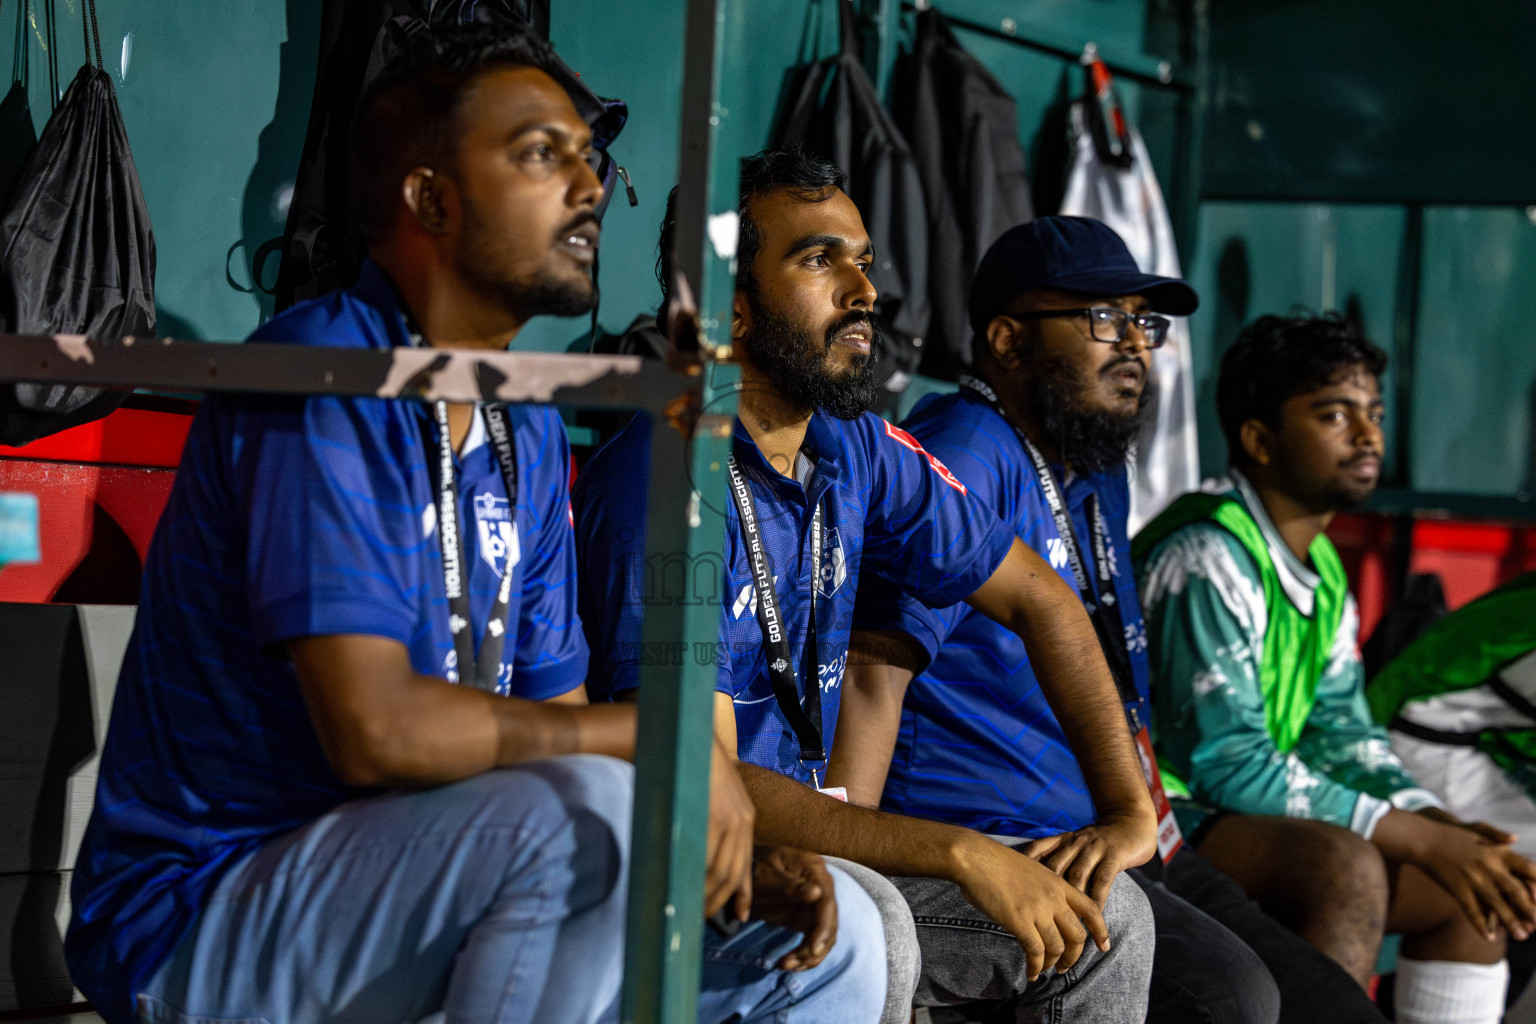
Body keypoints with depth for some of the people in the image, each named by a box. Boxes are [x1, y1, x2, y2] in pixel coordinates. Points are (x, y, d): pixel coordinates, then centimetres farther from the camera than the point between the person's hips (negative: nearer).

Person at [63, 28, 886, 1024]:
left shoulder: (527, 430, 12)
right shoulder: (320, 380, -17)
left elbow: (556, 728, 11)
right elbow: (376, 728, -26)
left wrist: (743, 856, -7)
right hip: (201, 924, -8)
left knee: (837, 939, 4)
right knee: (591, 818, -33)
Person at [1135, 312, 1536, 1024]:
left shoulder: (1320, 566, 12)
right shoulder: (1208, 559, -19)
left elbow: (1339, 729, 13)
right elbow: (1226, 763, -24)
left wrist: (1445, 827, -6)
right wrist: (1421, 839, -22)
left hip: (1241, 810, 10)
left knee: (1479, 887, 6)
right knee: (1348, 867, -34)